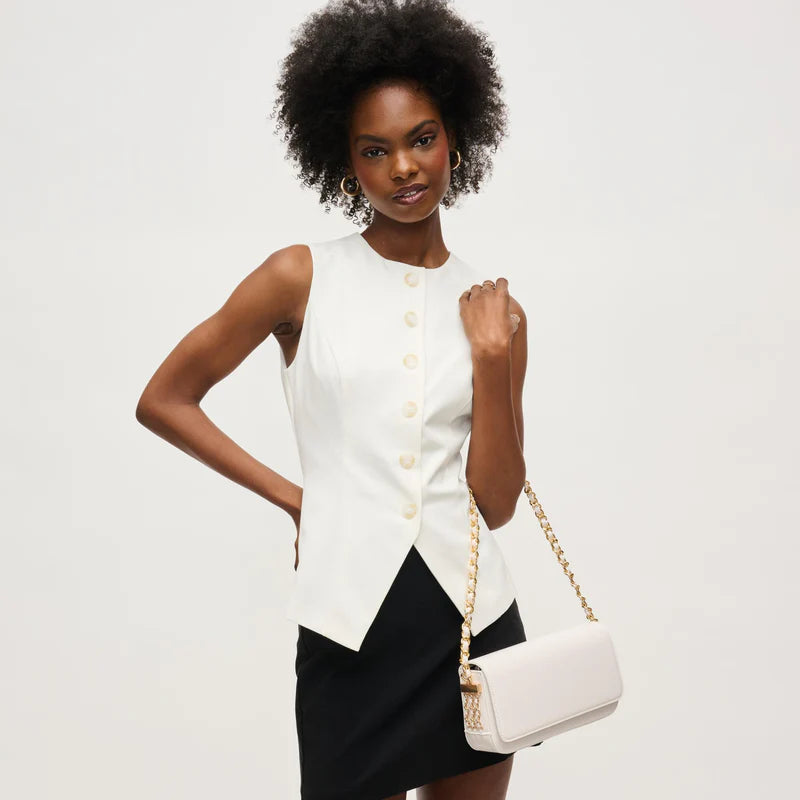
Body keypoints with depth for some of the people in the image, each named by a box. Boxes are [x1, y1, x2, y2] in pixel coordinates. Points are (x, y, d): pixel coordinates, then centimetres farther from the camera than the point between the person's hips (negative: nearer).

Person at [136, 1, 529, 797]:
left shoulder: (492, 306, 4)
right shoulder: (303, 278, -3)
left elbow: (496, 502, 1)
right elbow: (163, 400, 3)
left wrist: (491, 358, -9)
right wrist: (291, 495, 0)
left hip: (473, 620, 3)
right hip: (350, 627, -2)